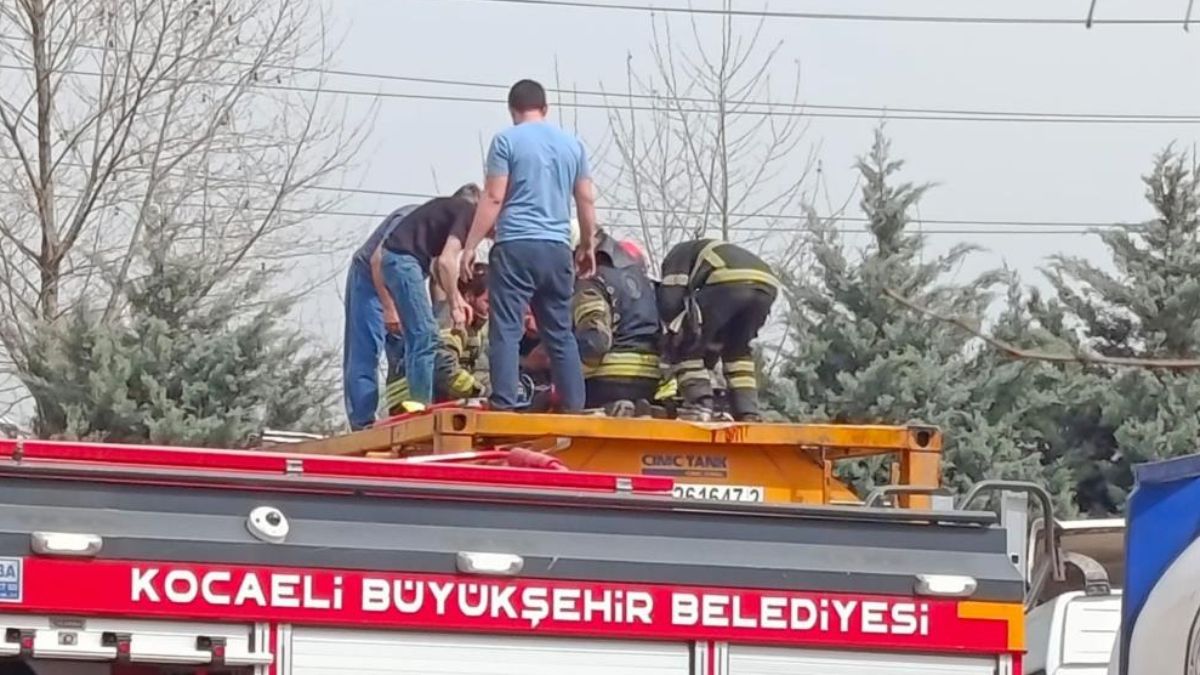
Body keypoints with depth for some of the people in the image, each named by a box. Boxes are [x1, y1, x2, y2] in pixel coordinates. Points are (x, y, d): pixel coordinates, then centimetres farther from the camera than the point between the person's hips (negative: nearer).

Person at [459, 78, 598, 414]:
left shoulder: (506, 141, 0)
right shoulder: (572, 144, 14)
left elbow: (493, 198, -6)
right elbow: (586, 201, 15)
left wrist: (470, 246, -4)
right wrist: (588, 246, 26)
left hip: (515, 246, -5)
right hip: (557, 248, 5)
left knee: (506, 329, -7)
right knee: (561, 333, 9)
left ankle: (504, 405, -16)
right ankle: (573, 406, 5)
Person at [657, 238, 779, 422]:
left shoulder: (677, 255, 28)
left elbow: (669, 302, 11)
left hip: (729, 282, -6)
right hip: (767, 285, 6)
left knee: (686, 345, 9)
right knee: (737, 349, 27)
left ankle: (699, 405, -2)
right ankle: (747, 412, 17)